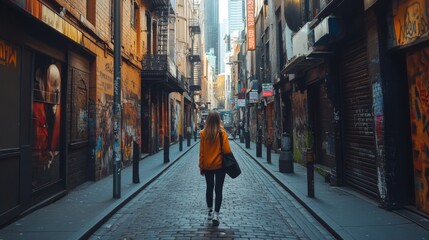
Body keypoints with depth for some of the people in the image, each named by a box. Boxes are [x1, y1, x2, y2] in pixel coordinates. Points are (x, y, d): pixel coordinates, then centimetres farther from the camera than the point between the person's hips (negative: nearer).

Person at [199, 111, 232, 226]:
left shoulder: (203, 133, -7)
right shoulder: (222, 133, -11)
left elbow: (201, 152, -4)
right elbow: (227, 150, -12)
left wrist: (201, 166, 5)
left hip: (207, 166, 2)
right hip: (219, 165, -2)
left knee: (209, 188, 18)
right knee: (218, 189, 5)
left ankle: (210, 211, 28)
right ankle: (216, 214, 0)